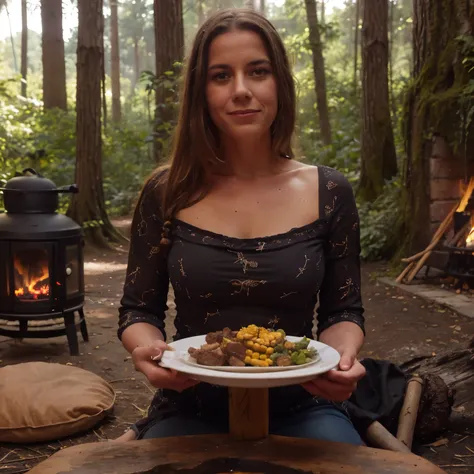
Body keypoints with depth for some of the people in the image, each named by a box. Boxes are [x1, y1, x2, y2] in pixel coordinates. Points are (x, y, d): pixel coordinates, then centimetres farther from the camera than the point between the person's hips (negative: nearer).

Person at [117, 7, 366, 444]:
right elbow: (139, 310, 4)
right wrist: (148, 348, -18)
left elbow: (343, 312, 4)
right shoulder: (166, 194, -4)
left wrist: (343, 355, -17)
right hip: (191, 409, -1)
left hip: (299, 408, 2)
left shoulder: (329, 193, -3)